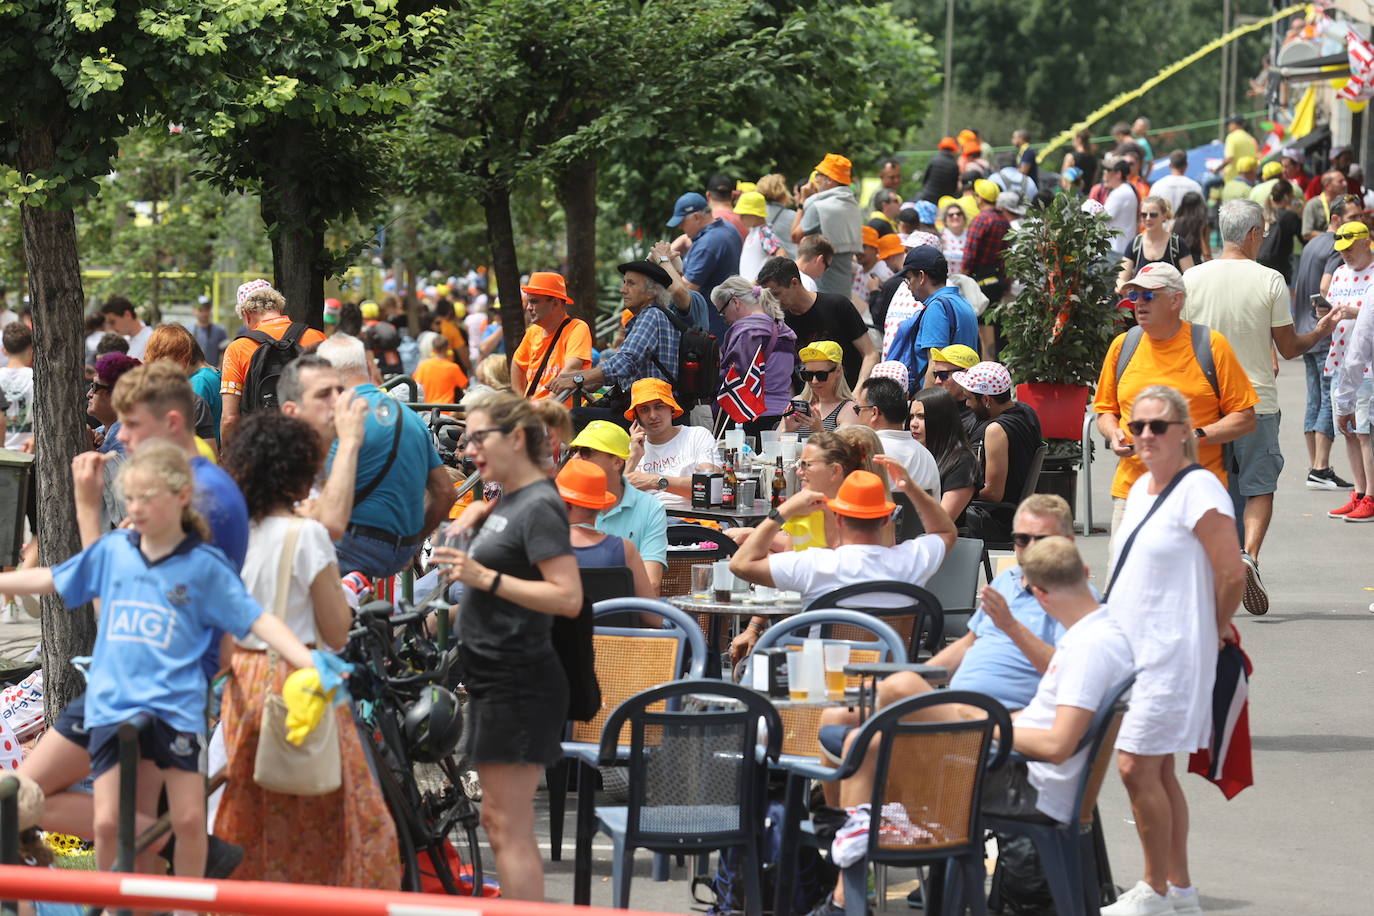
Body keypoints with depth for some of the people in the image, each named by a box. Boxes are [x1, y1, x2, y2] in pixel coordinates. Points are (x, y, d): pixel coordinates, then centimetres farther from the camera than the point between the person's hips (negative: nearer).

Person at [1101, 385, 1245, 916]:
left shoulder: (1198, 491, -15)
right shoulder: (1141, 487, 12)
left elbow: (1232, 574, -19)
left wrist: (1217, 629, -4)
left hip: (1171, 652, -9)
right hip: (1131, 647, 9)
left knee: (1137, 768, -10)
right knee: (1156, 771, 12)